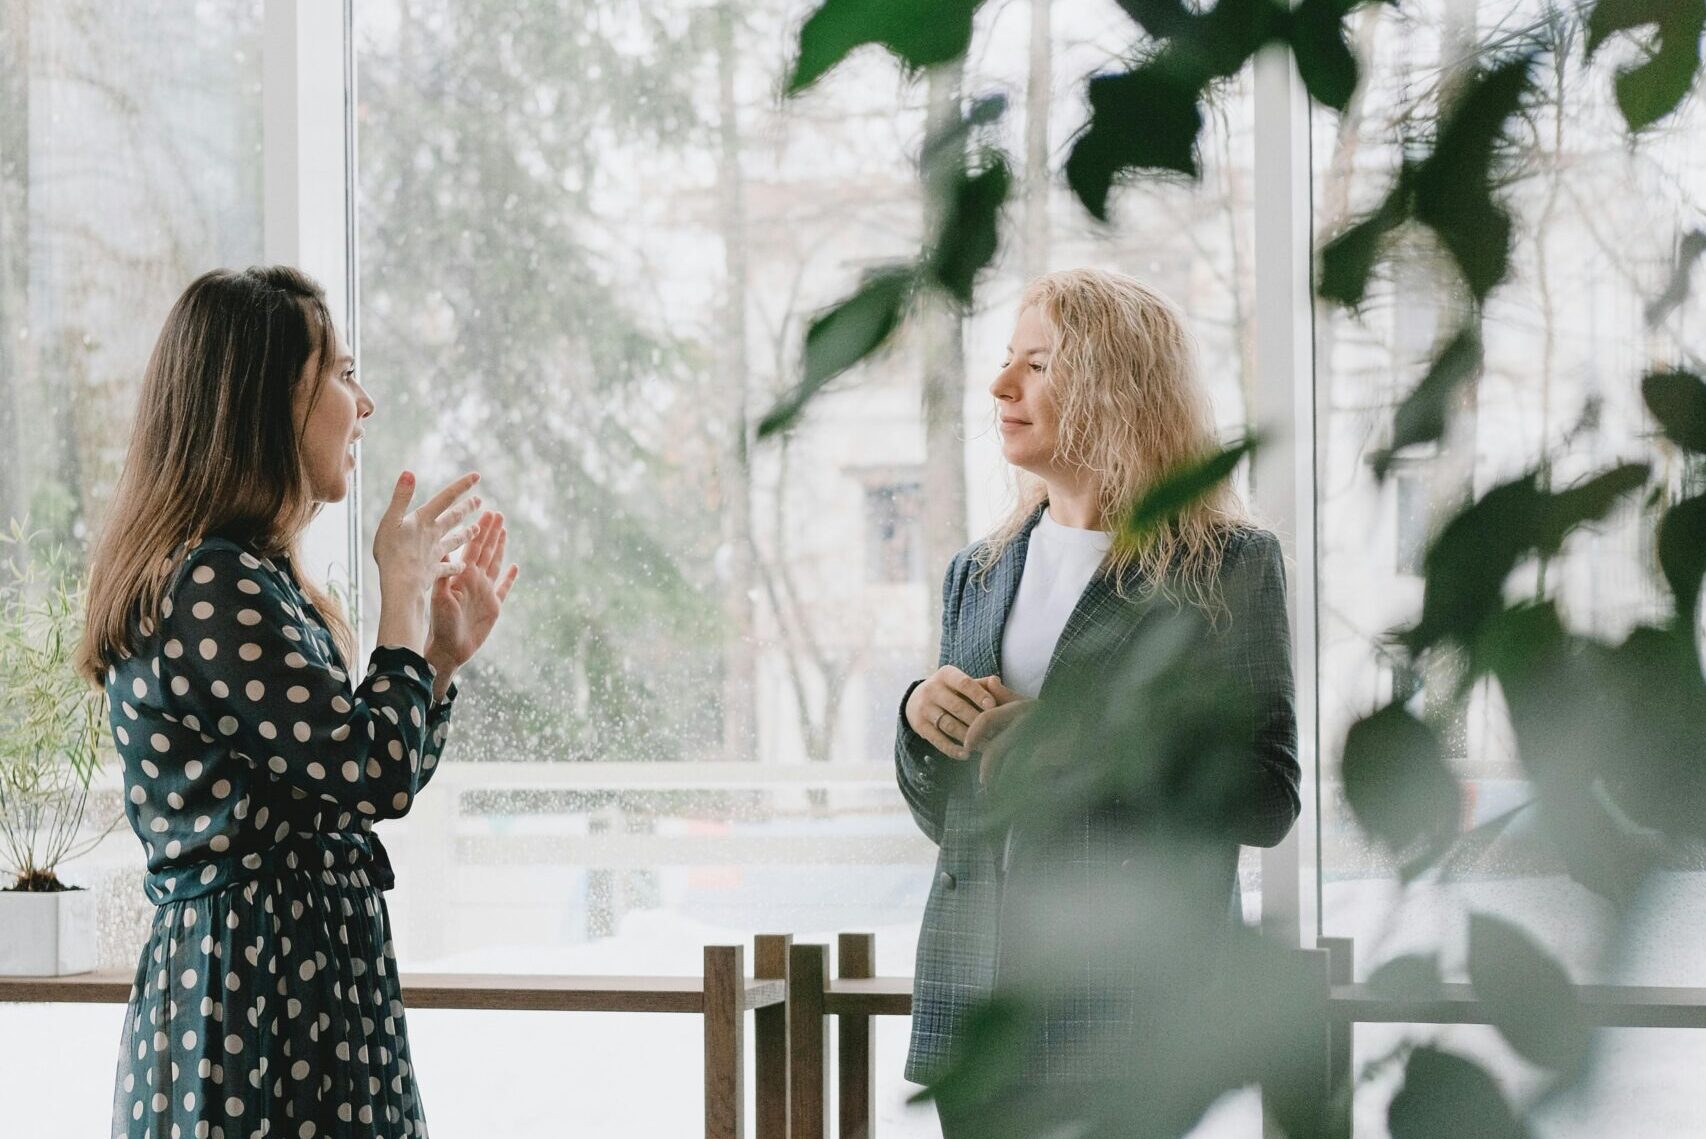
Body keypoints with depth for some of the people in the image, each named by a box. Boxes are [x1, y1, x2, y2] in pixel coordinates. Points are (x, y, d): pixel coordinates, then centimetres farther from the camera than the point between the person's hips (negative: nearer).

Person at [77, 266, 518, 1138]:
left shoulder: (253, 578, 15)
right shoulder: (213, 585, -18)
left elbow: (356, 787, 18)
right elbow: (378, 772, -20)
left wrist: (446, 648, 12)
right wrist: (404, 585, -8)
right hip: (260, 985, -10)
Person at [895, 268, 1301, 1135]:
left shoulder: (1226, 567, -1)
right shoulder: (978, 575, 16)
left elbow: (1268, 801, -8)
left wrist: (1091, 749, -17)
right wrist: (919, 721, -1)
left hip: (1135, 996, -5)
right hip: (977, 991, 5)